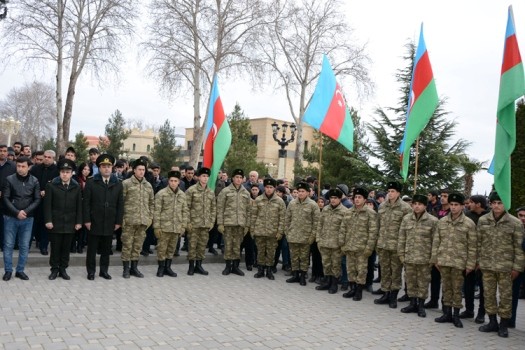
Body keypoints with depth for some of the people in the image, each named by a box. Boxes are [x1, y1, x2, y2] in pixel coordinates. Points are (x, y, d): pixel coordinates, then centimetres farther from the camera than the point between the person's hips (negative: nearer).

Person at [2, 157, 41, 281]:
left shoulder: (34, 181, 1)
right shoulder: (9, 179, -4)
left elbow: (37, 200, 0)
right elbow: (5, 198, -6)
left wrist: (26, 211, -14)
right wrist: (17, 212, -16)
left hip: (28, 219, 1)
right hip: (11, 217, -1)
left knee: (24, 246, 6)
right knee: (8, 245, 4)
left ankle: (20, 270, 17)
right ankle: (8, 270, 15)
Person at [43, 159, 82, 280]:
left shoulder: (77, 187, 6)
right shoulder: (51, 185, 0)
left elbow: (79, 206, 6)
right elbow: (47, 205, -3)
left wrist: (79, 222, 1)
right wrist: (48, 220, -10)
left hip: (70, 223, 2)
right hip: (55, 223, -2)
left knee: (66, 248, 7)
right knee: (55, 248, 4)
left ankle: (63, 269, 17)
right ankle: (54, 269, 15)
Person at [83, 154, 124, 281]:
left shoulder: (118, 184, 7)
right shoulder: (91, 182, 0)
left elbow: (120, 204, 7)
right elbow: (86, 203, -3)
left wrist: (118, 221, 1)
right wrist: (87, 220, -9)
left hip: (110, 223, 2)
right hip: (94, 223, -2)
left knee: (106, 249, 9)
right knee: (92, 248, 6)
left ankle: (104, 270, 20)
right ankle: (91, 271, 15)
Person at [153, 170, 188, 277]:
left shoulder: (182, 195, 7)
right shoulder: (161, 193, -6)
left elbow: (185, 211, 12)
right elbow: (156, 211, -6)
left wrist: (183, 225, 5)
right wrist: (157, 227, -9)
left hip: (177, 227, 4)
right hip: (164, 226, -4)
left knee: (172, 248, 11)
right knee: (161, 248, 2)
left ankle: (168, 267, 23)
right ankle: (161, 268, 16)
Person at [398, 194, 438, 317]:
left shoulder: (432, 221, -7)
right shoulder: (406, 219, 2)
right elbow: (401, 238, 7)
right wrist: (401, 254, 4)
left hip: (424, 258, -3)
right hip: (409, 257, 3)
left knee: (423, 282, 7)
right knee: (410, 281, 12)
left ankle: (421, 305, 21)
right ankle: (413, 303, 25)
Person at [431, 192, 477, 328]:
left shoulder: (469, 223, -5)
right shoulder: (442, 221, 6)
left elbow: (472, 246, -3)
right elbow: (436, 241, 10)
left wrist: (470, 264, -5)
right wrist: (435, 259, 7)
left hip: (459, 262, -3)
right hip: (443, 260, 4)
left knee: (457, 289, 4)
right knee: (446, 287, 11)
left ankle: (456, 315, 16)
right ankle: (447, 313, 21)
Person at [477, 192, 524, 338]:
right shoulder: (482, 220, 3)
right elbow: (478, 242, 9)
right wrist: (477, 261, 7)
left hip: (505, 266, -3)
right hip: (486, 265, 3)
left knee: (505, 296, 4)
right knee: (488, 294, 9)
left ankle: (504, 325, 18)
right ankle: (492, 322, 23)